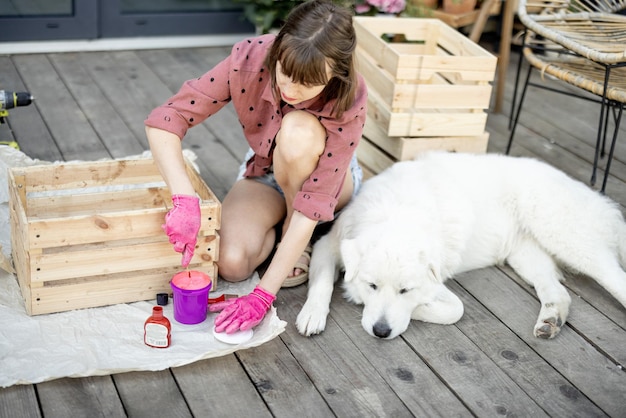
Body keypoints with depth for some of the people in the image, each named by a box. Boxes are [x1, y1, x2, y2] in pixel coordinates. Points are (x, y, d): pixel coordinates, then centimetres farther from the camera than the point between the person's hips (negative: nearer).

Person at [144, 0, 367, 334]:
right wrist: (184, 200, -45)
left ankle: (295, 236, -11)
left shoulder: (348, 102, -34)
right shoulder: (250, 59, -29)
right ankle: (281, 230, 5)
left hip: (323, 178, -1)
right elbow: (164, 120, -28)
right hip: (264, 173, 1)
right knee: (231, 263, -28)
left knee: (299, 131, -36)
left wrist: (263, 296, -39)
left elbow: (313, 204, -36)